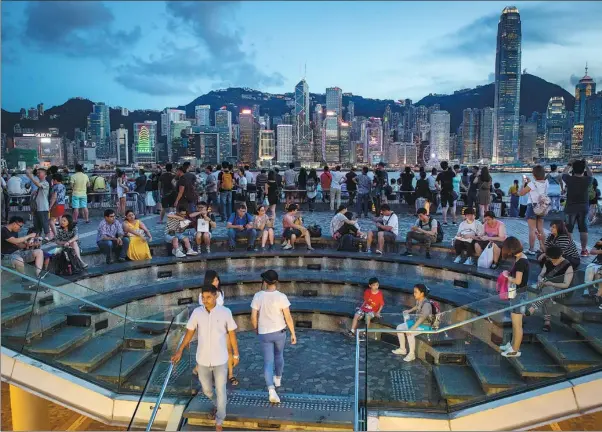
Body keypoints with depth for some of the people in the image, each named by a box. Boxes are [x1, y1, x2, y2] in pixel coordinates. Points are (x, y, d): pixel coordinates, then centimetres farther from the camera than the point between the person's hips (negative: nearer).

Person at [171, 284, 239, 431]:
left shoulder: (225, 312, -14)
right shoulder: (197, 312, -9)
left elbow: (232, 334, -3)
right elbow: (189, 333, 0)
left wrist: (236, 354, 3)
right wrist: (179, 351, -7)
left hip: (220, 360, -3)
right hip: (202, 359, 3)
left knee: (221, 391, 6)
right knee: (207, 389, 20)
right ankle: (218, 404, 52)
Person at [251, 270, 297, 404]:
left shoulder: (257, 296, -10)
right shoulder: (281, 297, -15)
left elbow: (253, 317, -5)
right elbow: (288, 317, -13)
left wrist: (256, 329, 14)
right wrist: (293, 333, -2)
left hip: (264, 334, 0)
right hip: (279, 332, 0)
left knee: (268, 362, 6)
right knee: (279, 355, 26)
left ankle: (271, 390, -10)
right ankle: (278, 379, 46)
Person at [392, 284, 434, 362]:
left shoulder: (426, 304, -27)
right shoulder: (418, 301, 0)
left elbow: (422, 318, -33)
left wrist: (412, 328, -37)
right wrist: (409, 311, 30)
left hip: (425, 325, -9)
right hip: (416, 321, 10)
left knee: (410, 333, -31)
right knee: (399, 327, 3)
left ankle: (412, 354, -15)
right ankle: (402, 349, 13)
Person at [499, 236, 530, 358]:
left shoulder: (521, 261, -22)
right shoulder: (520, 258, 5)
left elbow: (518, 280, -24)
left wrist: (507, 276, -10)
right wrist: (509, 273, 0)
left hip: (519, 294, -10)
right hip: (517, 293, 10)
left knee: (517, 324, 4)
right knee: (514, 321, 23)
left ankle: (515, 350, 16)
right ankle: (512, 344, 38)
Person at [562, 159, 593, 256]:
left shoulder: (569, 179, -11)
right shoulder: (587, 180, -7)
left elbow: (564, 173, 11)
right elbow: (591, 175, 17)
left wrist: (569, 164, 23)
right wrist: (586, 165, 23)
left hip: (571, 208, -2)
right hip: (584, 208, 2)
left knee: (568, 229, 5)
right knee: (583, 229, 9)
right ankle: (584, 250, 13)